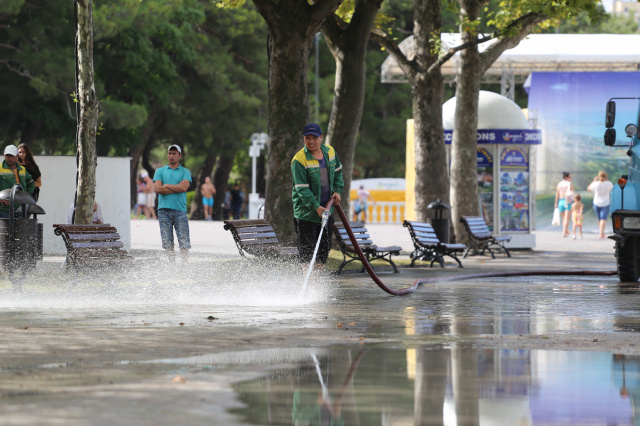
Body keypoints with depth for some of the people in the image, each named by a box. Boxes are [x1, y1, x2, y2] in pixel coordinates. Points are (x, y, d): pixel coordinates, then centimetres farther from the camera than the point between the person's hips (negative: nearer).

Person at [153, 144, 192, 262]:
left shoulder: (185, 172, 11)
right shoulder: (160, 171, 14)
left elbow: (184, 187, -7)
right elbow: (158, 189, -2)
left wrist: (167, 186, -1)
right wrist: (177, 188, -4)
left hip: (180, 209, -1)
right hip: (164, 209, 1)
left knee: (184, 242, -7)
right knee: (167, 242, 0)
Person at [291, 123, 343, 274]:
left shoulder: (330, 152, 2)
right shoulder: (299, 160, -17)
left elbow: (337, 171, 20)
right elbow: (301, 188, -20)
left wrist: (337, 190, 4)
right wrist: (316, 207, -28)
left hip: (326, 208, 6)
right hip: (306, 211, -6)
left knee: (325, 247, 12)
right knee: (307, 250, -6)